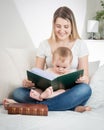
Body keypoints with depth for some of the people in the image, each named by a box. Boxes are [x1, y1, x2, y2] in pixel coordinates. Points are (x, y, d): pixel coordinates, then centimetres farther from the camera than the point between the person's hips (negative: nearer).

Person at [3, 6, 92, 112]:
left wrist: (83, 80, -25)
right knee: (17, 93, -24)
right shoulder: (44, 45, 7)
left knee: (85, 89, -36)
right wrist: (28, 82, -19)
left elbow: (85, 77, 1)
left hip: (70, 92, -1)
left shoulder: (80, 45, 3)